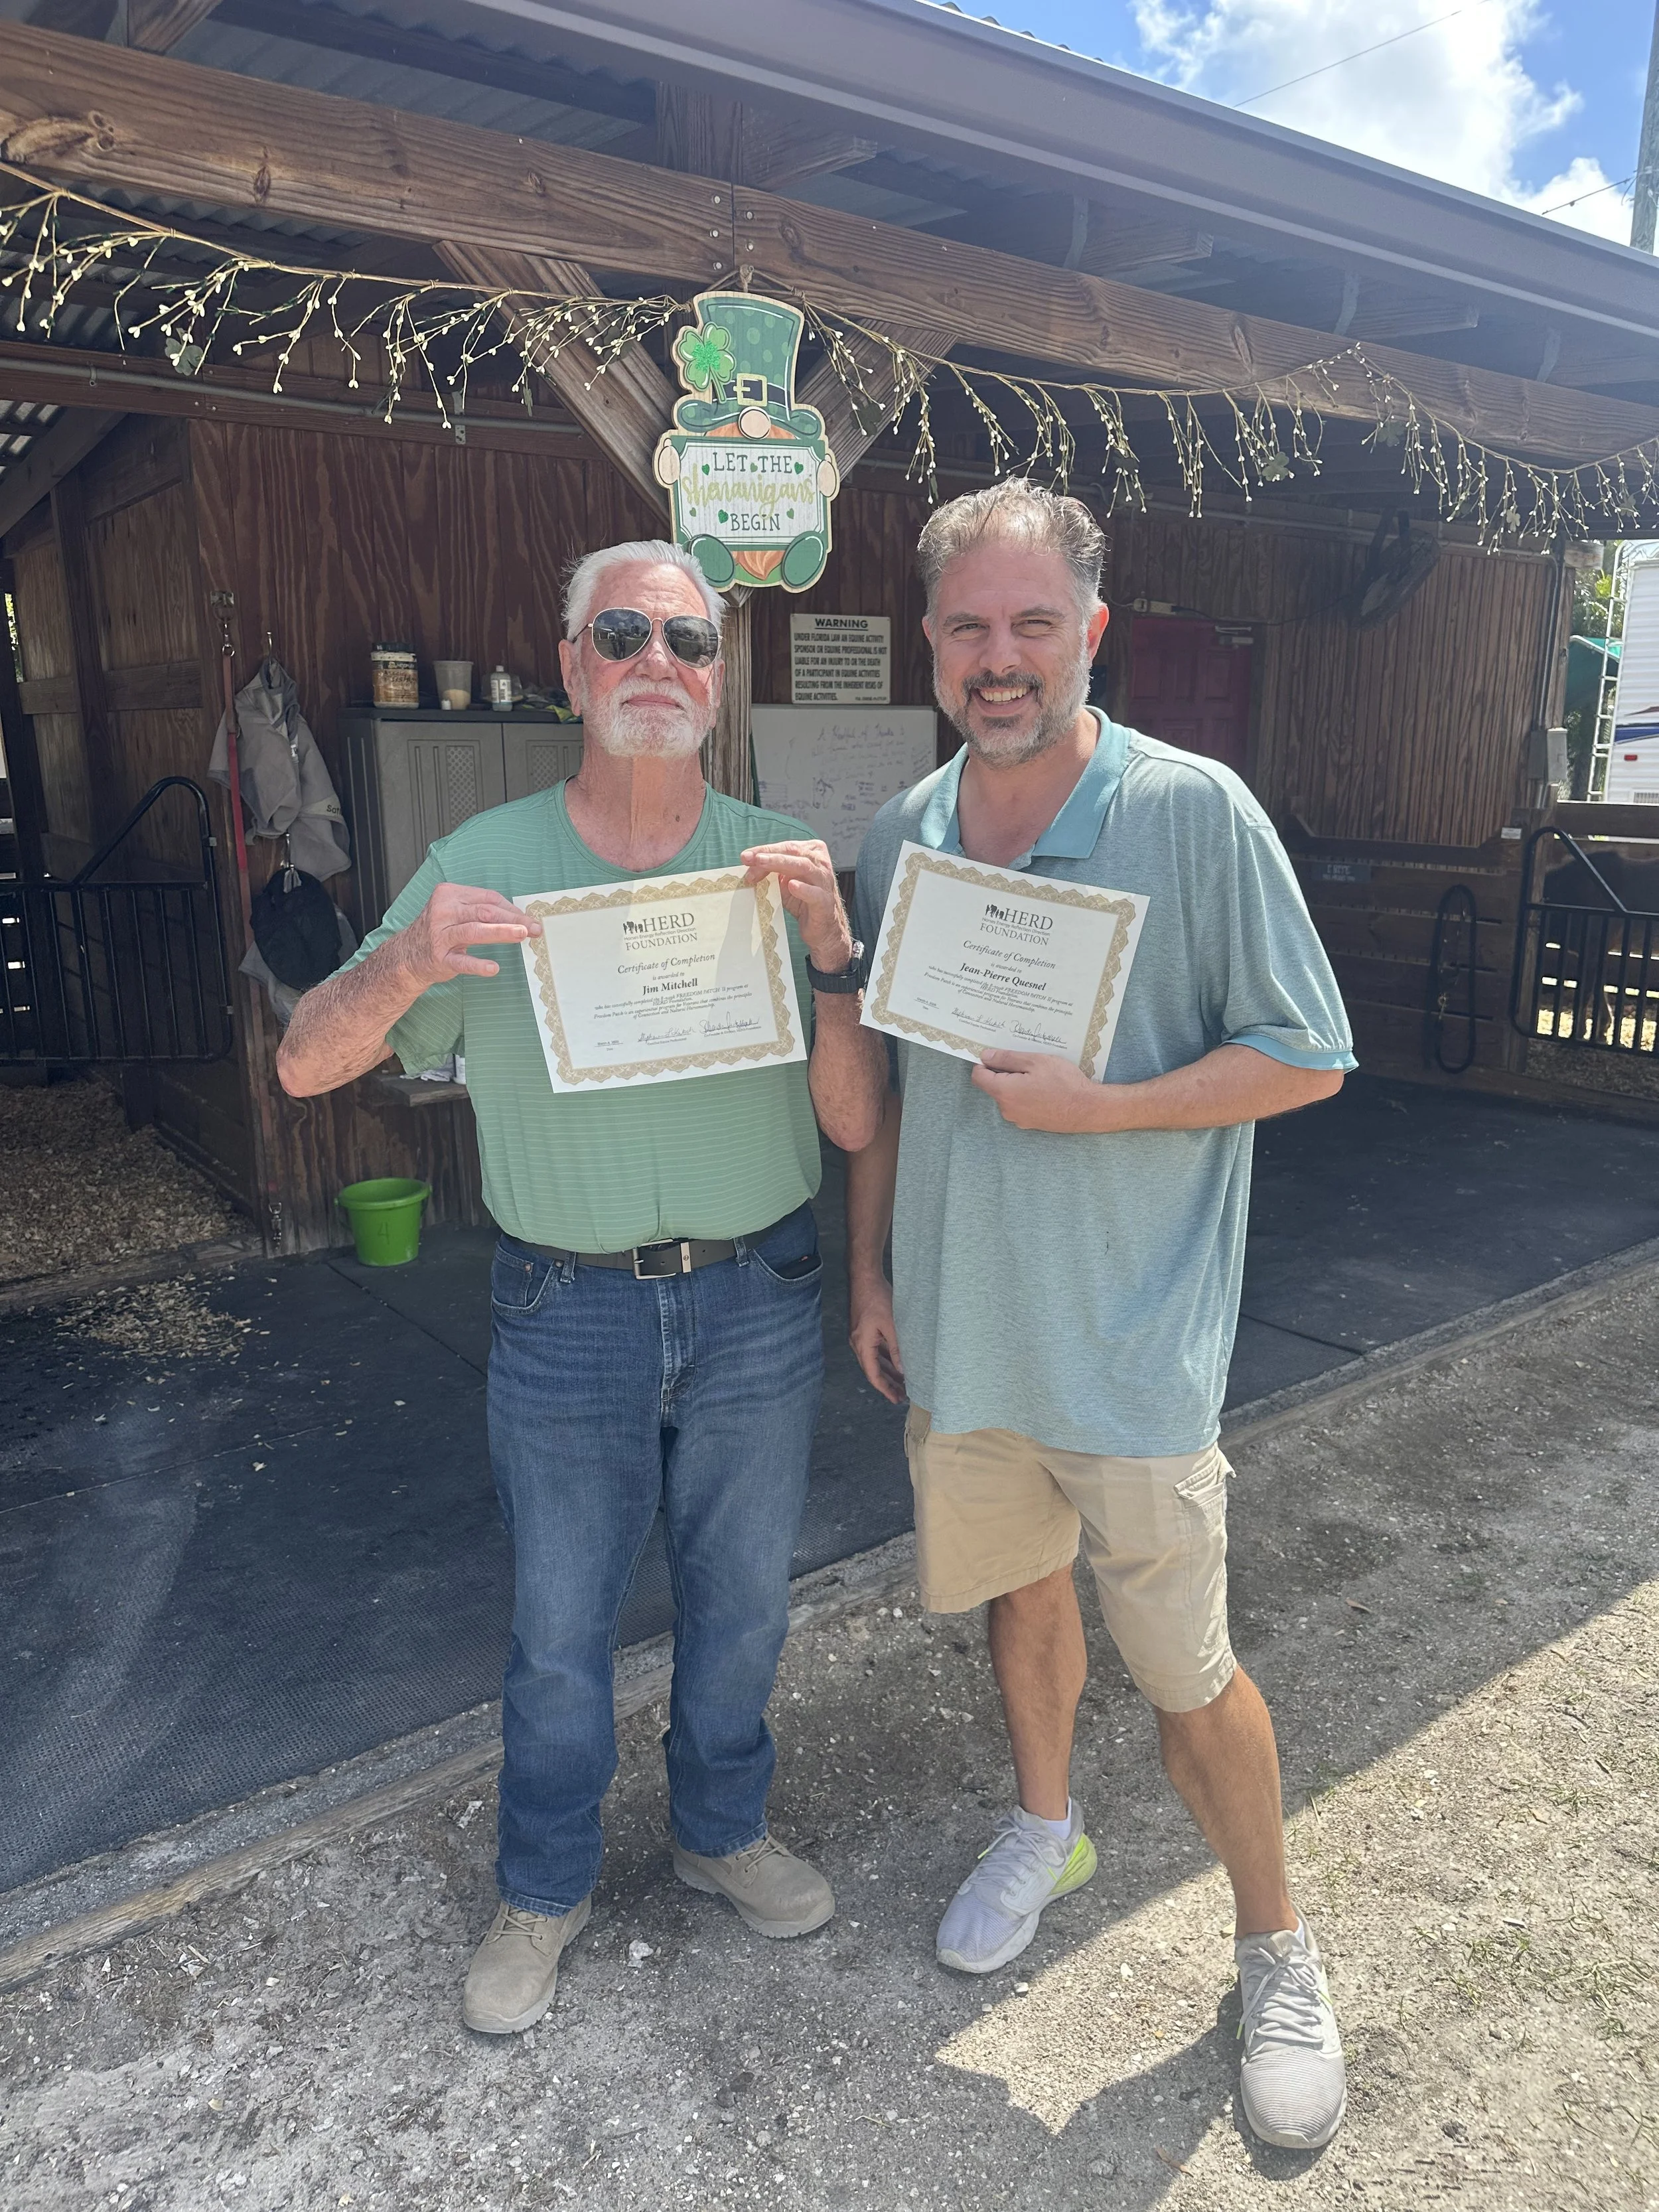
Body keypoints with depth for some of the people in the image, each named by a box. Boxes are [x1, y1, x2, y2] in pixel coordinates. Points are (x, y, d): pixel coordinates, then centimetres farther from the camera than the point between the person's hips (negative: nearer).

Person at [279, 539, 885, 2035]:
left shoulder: (784, 865, -4)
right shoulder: (484, 866, -5)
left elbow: (859, 1124, -8)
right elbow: (306, 1067, -6)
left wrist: (833, 950, -24)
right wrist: (402, 966, -27)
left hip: (756, 1306, 2)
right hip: (570, 1311, -1)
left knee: (742, 1603, 19)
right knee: (559, 1625, 14)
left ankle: (723, 1831, 46)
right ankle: (544, 1887, 40)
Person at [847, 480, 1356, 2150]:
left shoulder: (1193, 811, -12)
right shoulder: (902, 834, 3)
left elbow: (1307, 1058, -10)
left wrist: (1094, 1106, -21)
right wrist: (868, 1265, 9)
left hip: (1129, 1342, -4)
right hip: (957, 1326, 5)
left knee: (1187, 1673, 6)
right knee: (1015, 1587, 23)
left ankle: (1275, 1950, 33)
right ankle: (1044, 1827, 50)